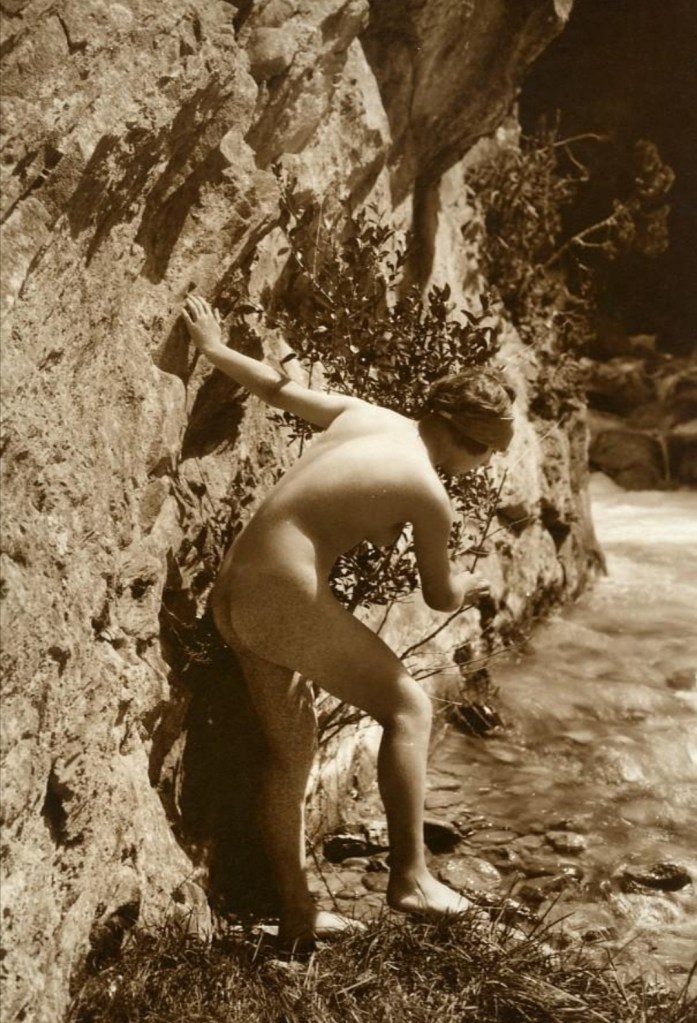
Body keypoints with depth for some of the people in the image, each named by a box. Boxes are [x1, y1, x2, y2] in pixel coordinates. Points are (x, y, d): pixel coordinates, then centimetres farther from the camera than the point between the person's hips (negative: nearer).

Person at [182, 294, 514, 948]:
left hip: (233, 593, 8)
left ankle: (296, 913, 24)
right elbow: (439, 596, 6)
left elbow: (276, 387, 20)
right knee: (407, 705, 5)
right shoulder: (429, 495, -9)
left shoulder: (363, 415, 9)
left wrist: (213, 348, 35)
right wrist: (467, 588, 28)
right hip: (286, 599, -8)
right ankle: (409, 876, 7)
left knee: (290, 748, 15)